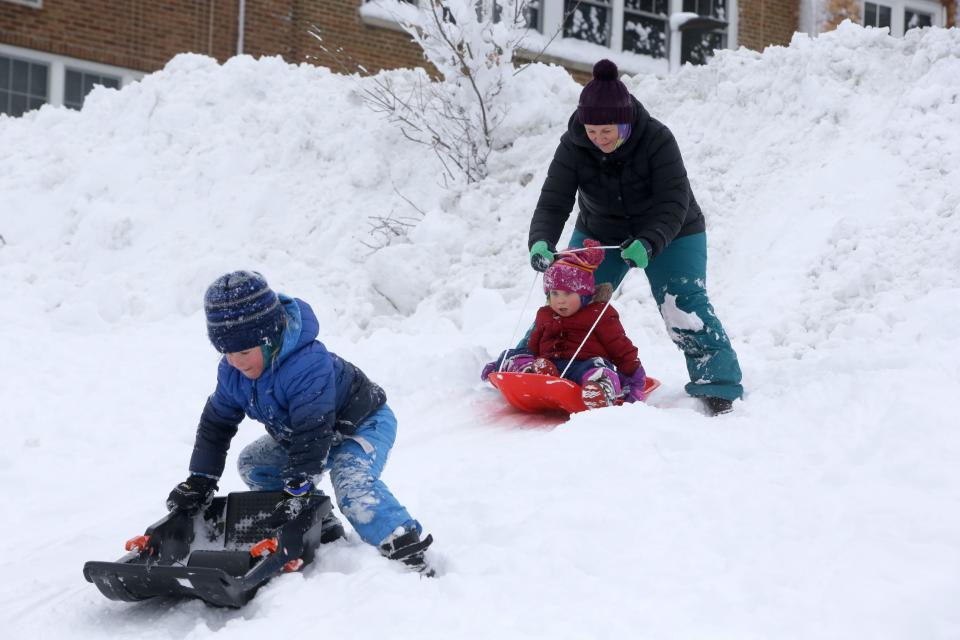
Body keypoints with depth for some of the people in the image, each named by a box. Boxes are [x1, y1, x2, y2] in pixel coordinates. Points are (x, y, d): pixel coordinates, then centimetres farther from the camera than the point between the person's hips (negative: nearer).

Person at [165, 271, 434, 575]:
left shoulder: (307, 365, -41)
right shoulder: (232, 371, -14)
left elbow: (311, 435, -39)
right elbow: (216, 422, 0)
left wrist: (297, 489, -37)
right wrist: (200, 479, -4)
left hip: (363, 424, -9)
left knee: (353, 487, -34)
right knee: (252, 464, 5)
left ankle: (406, 548, -27)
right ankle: (321, 528, 8)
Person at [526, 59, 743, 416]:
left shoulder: (657, 140, -30)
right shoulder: (573, 146, -22)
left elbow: (673, 204, -32)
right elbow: (553, 202, -23)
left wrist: (649, 243, -49)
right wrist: (541, 242, -43)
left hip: (669, 235, -3)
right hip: (600, 235, 3)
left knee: (683, 306, -18)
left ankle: (718, 385, -11)